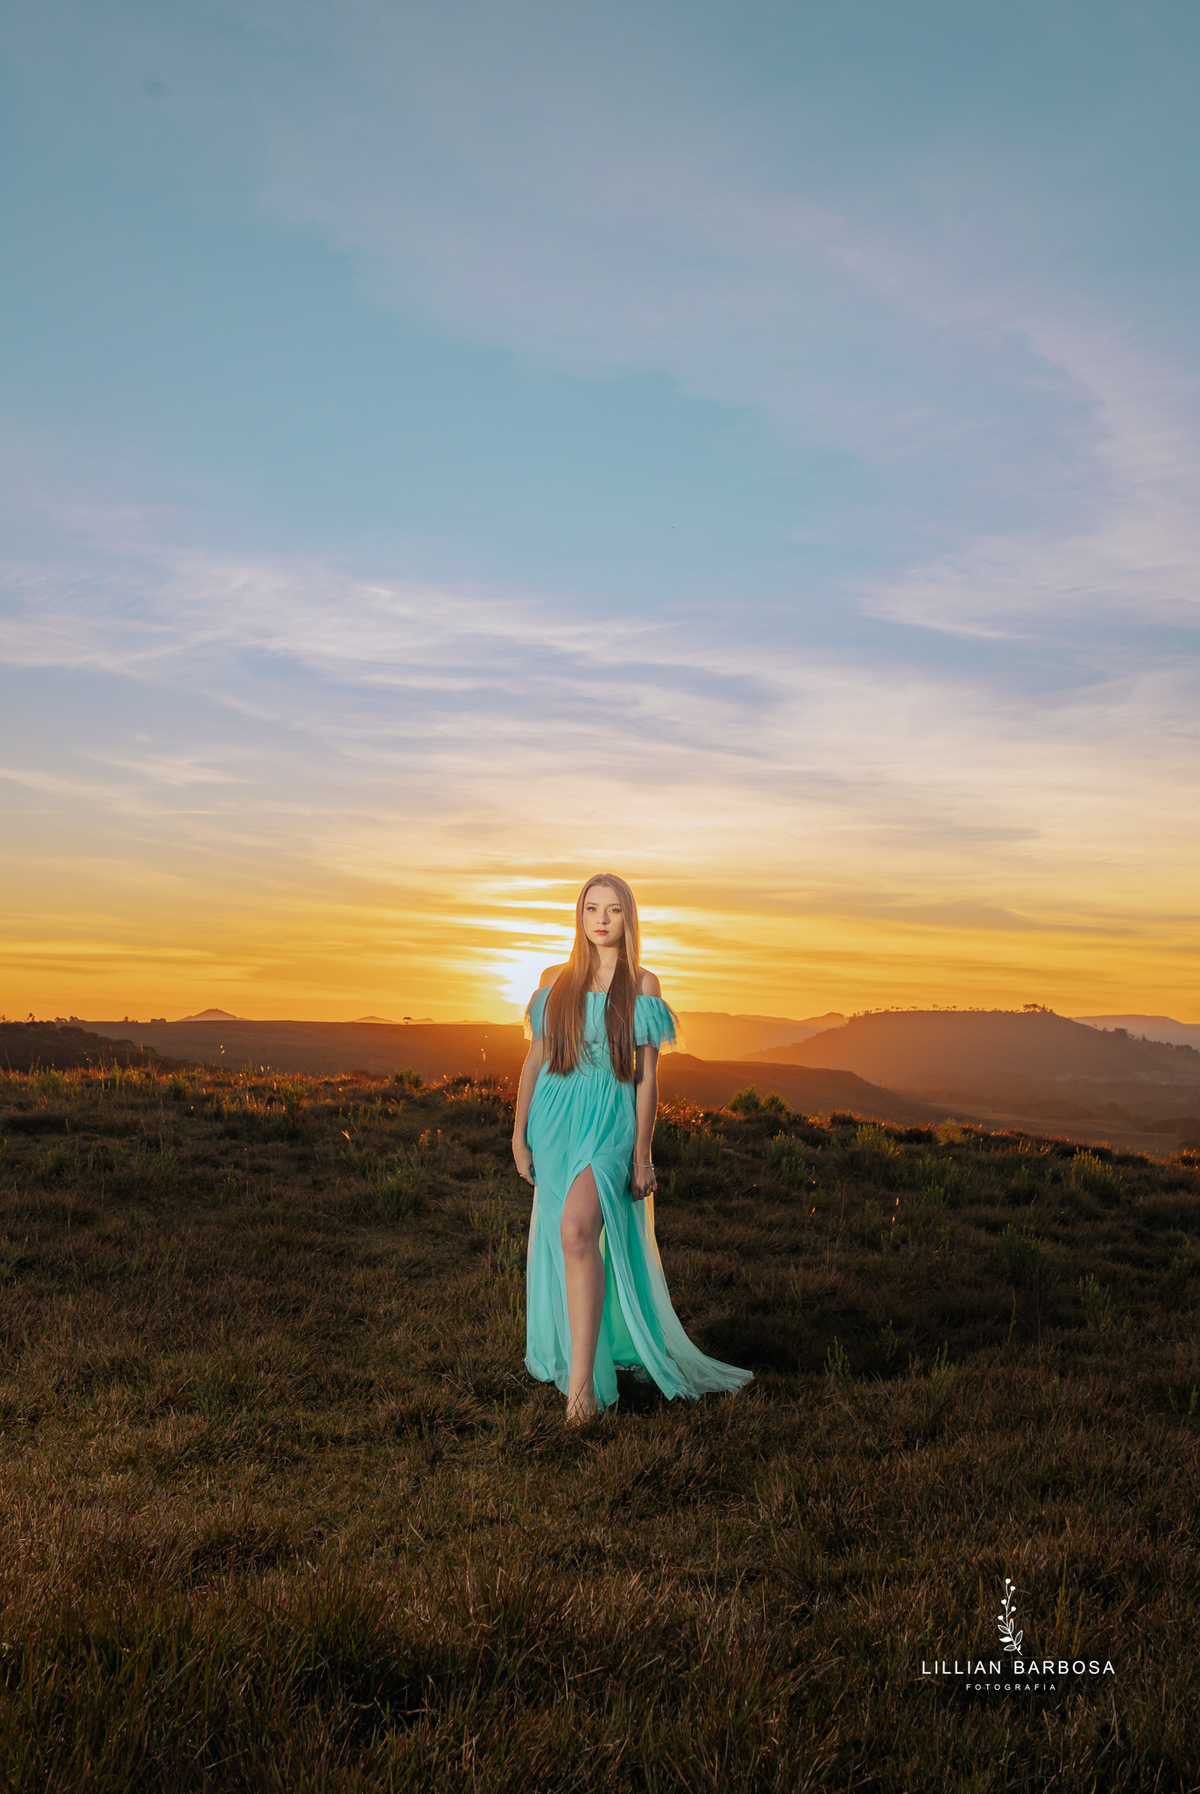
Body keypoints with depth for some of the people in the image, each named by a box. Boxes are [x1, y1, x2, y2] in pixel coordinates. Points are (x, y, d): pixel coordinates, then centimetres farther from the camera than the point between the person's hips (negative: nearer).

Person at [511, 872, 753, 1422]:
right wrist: (519, 1133, 8)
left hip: (611, 1120, -4)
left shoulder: (643, 983, 2)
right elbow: (535, 1059, 12)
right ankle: (563, 1351, 35)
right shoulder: (555, 980, 9)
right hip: (554, 1117, 4)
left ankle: (582, 1380, -24)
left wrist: (642, 1153, -3)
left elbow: (647, 1074, 1)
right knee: (557, 1242, 12)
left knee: (578, 1230, -25)